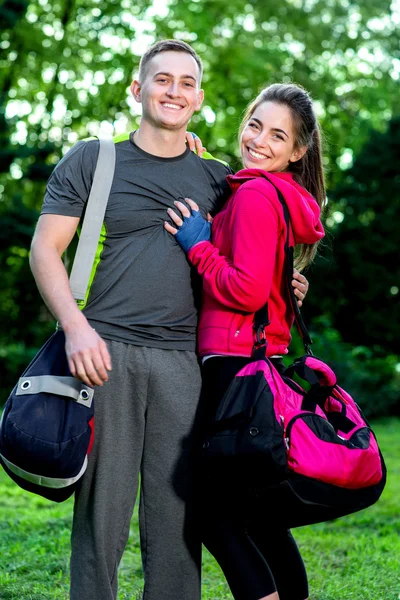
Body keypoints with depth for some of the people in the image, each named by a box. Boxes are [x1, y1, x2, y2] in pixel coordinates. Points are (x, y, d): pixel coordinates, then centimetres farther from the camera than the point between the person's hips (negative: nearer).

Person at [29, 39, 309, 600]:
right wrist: (76, 326, -11)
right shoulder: (91, 160, 9)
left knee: (178, 516, 1)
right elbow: (45, 249, 4)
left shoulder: (218, 179, 17)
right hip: (104, 351, -2)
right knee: (101, 513, -2)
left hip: (182, 359, 2)